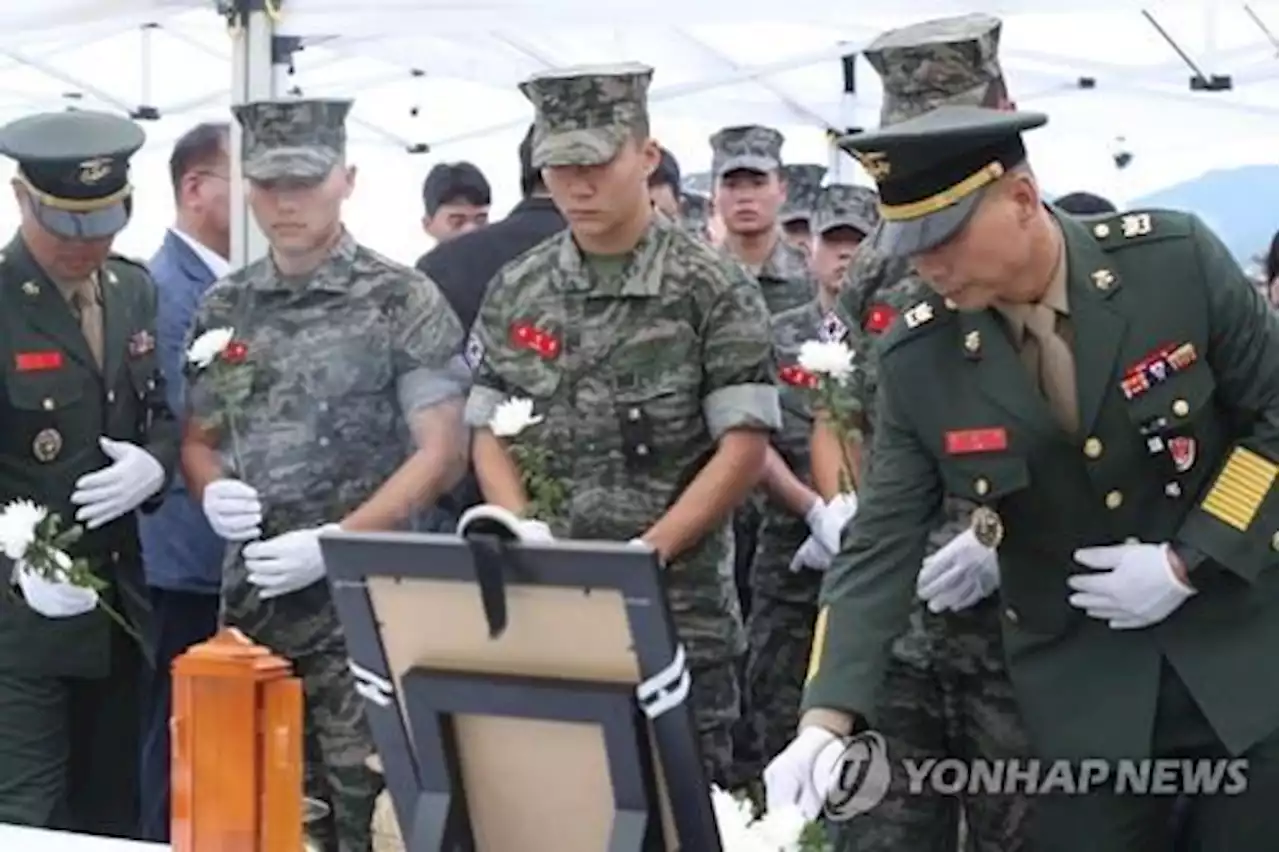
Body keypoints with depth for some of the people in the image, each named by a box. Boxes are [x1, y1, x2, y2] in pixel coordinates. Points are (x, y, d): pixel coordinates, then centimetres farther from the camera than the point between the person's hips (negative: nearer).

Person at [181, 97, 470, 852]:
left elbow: (442, 454, -8)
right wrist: (211, 490, -5)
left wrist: (332, 542, -16)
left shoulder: (404, 303, -5)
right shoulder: (224, 308, 9)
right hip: (251, 600, 5)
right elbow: (197, 436, 18)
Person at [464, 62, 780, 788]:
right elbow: (489, 435, 12)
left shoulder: (713, 289, -4)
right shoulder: (516, 292, 8)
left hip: (678, 614, -3)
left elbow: (744, 447, -7)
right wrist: (523, 531, -7)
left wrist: (648, 551, -14)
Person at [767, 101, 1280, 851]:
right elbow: (881, 546, -7)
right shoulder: (919, 360, -8)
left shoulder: (1177, 260, -13)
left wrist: (1189, 560, -14)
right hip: (1081, 686, 1)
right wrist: (826, 719, -18)